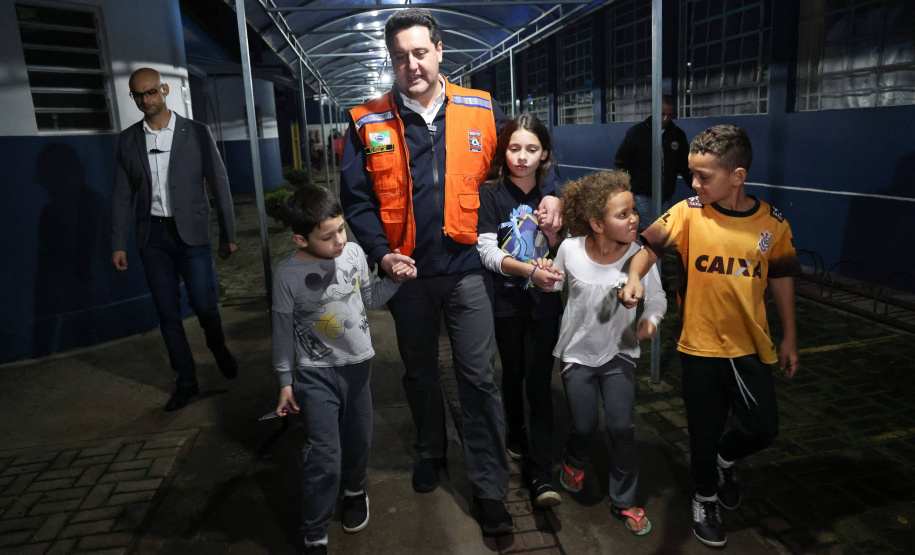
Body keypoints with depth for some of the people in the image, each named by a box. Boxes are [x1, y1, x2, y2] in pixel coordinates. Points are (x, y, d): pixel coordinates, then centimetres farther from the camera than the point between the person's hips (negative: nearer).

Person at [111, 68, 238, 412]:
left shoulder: (196, 133, -2)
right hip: (152, 235, 3)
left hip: (190, 233, -3)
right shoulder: (128, 140, 6)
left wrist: (227, 235, -3)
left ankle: (218, 347, 31)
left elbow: (219, 185, -2)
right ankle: (186, 381, 20)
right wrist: (118, 245, 5)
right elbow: (122, 196, 8)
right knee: (167, 313, 6)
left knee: (204, 306, -3)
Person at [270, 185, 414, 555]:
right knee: (324, 457, -5)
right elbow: (283, 330, -6)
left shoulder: (354, 253, -7)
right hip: (316, 373, -3)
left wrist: (394, 280, -9)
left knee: (358, 441, 18)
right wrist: (285, 381, -2)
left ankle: (354, 490, 50)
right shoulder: (287, 274, -16)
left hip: (358, 364, 4)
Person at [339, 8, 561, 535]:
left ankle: (490, 488, 18)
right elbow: (356, 199, 0)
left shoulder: (482, 110, -1)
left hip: (468, 268, -1)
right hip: (407, 272, 2)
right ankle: (431, 451, 45)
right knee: (420, 372, 20)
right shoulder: (369, 123, -1)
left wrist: (550, 194, -11)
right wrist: (381, 253, -12)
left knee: (479, 378, 3)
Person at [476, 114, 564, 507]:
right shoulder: (490, 194, -5)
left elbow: (556, 254, 9)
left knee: (539, 382, -2)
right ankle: (515, 434, 41)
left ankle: (540, 474, 3)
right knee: (513, 373, 15)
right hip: (507, 301, -1)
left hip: (543, 302, 1)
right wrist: (530, 271, -25)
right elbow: (487, 252, -12)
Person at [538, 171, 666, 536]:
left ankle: (624, 501, 21)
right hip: (577, 352, 0)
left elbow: (656, 297, -5)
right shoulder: (570, 249, -16)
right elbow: (559, 283, 2)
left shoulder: (639, 254, -17)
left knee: (621, 426, -4)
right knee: (585, 425, 6)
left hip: (619, 351, 0)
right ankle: (575, 462, 44)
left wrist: (650, 320, -24)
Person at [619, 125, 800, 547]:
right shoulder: (689, 212, -10)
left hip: (751, 346, 2)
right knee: (704, 431, 11)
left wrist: (789, 337, 11)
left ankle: (724, 458, 42)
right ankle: (705, 499, 38)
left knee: (763, 428, 7)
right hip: (700, 344, -1)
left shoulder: (772, 223, -5)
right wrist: (634, 277, -37)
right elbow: (650, 244, -15)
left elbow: (781, 278, 6)